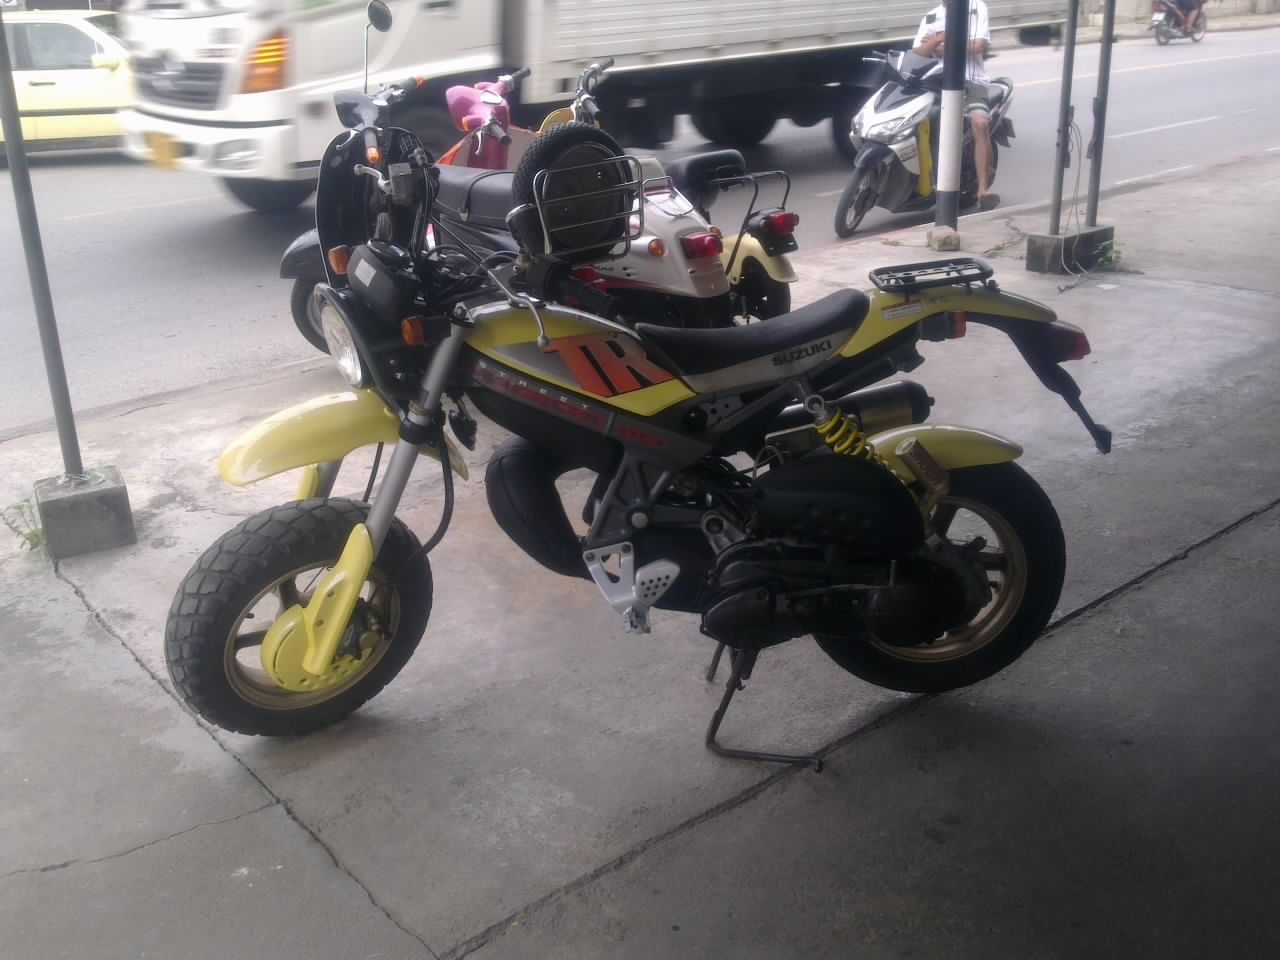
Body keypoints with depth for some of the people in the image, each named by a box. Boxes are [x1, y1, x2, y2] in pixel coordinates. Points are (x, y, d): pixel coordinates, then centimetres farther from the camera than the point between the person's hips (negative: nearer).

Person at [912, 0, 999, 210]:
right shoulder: (930, 17, 17)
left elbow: (979, 45, -5)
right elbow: (916, 54, 5)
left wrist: (942, 47, -1)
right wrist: (940, 38, -12)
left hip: (972, 80, -4)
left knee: (980, 123, -29)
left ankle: (983, 191, -31)